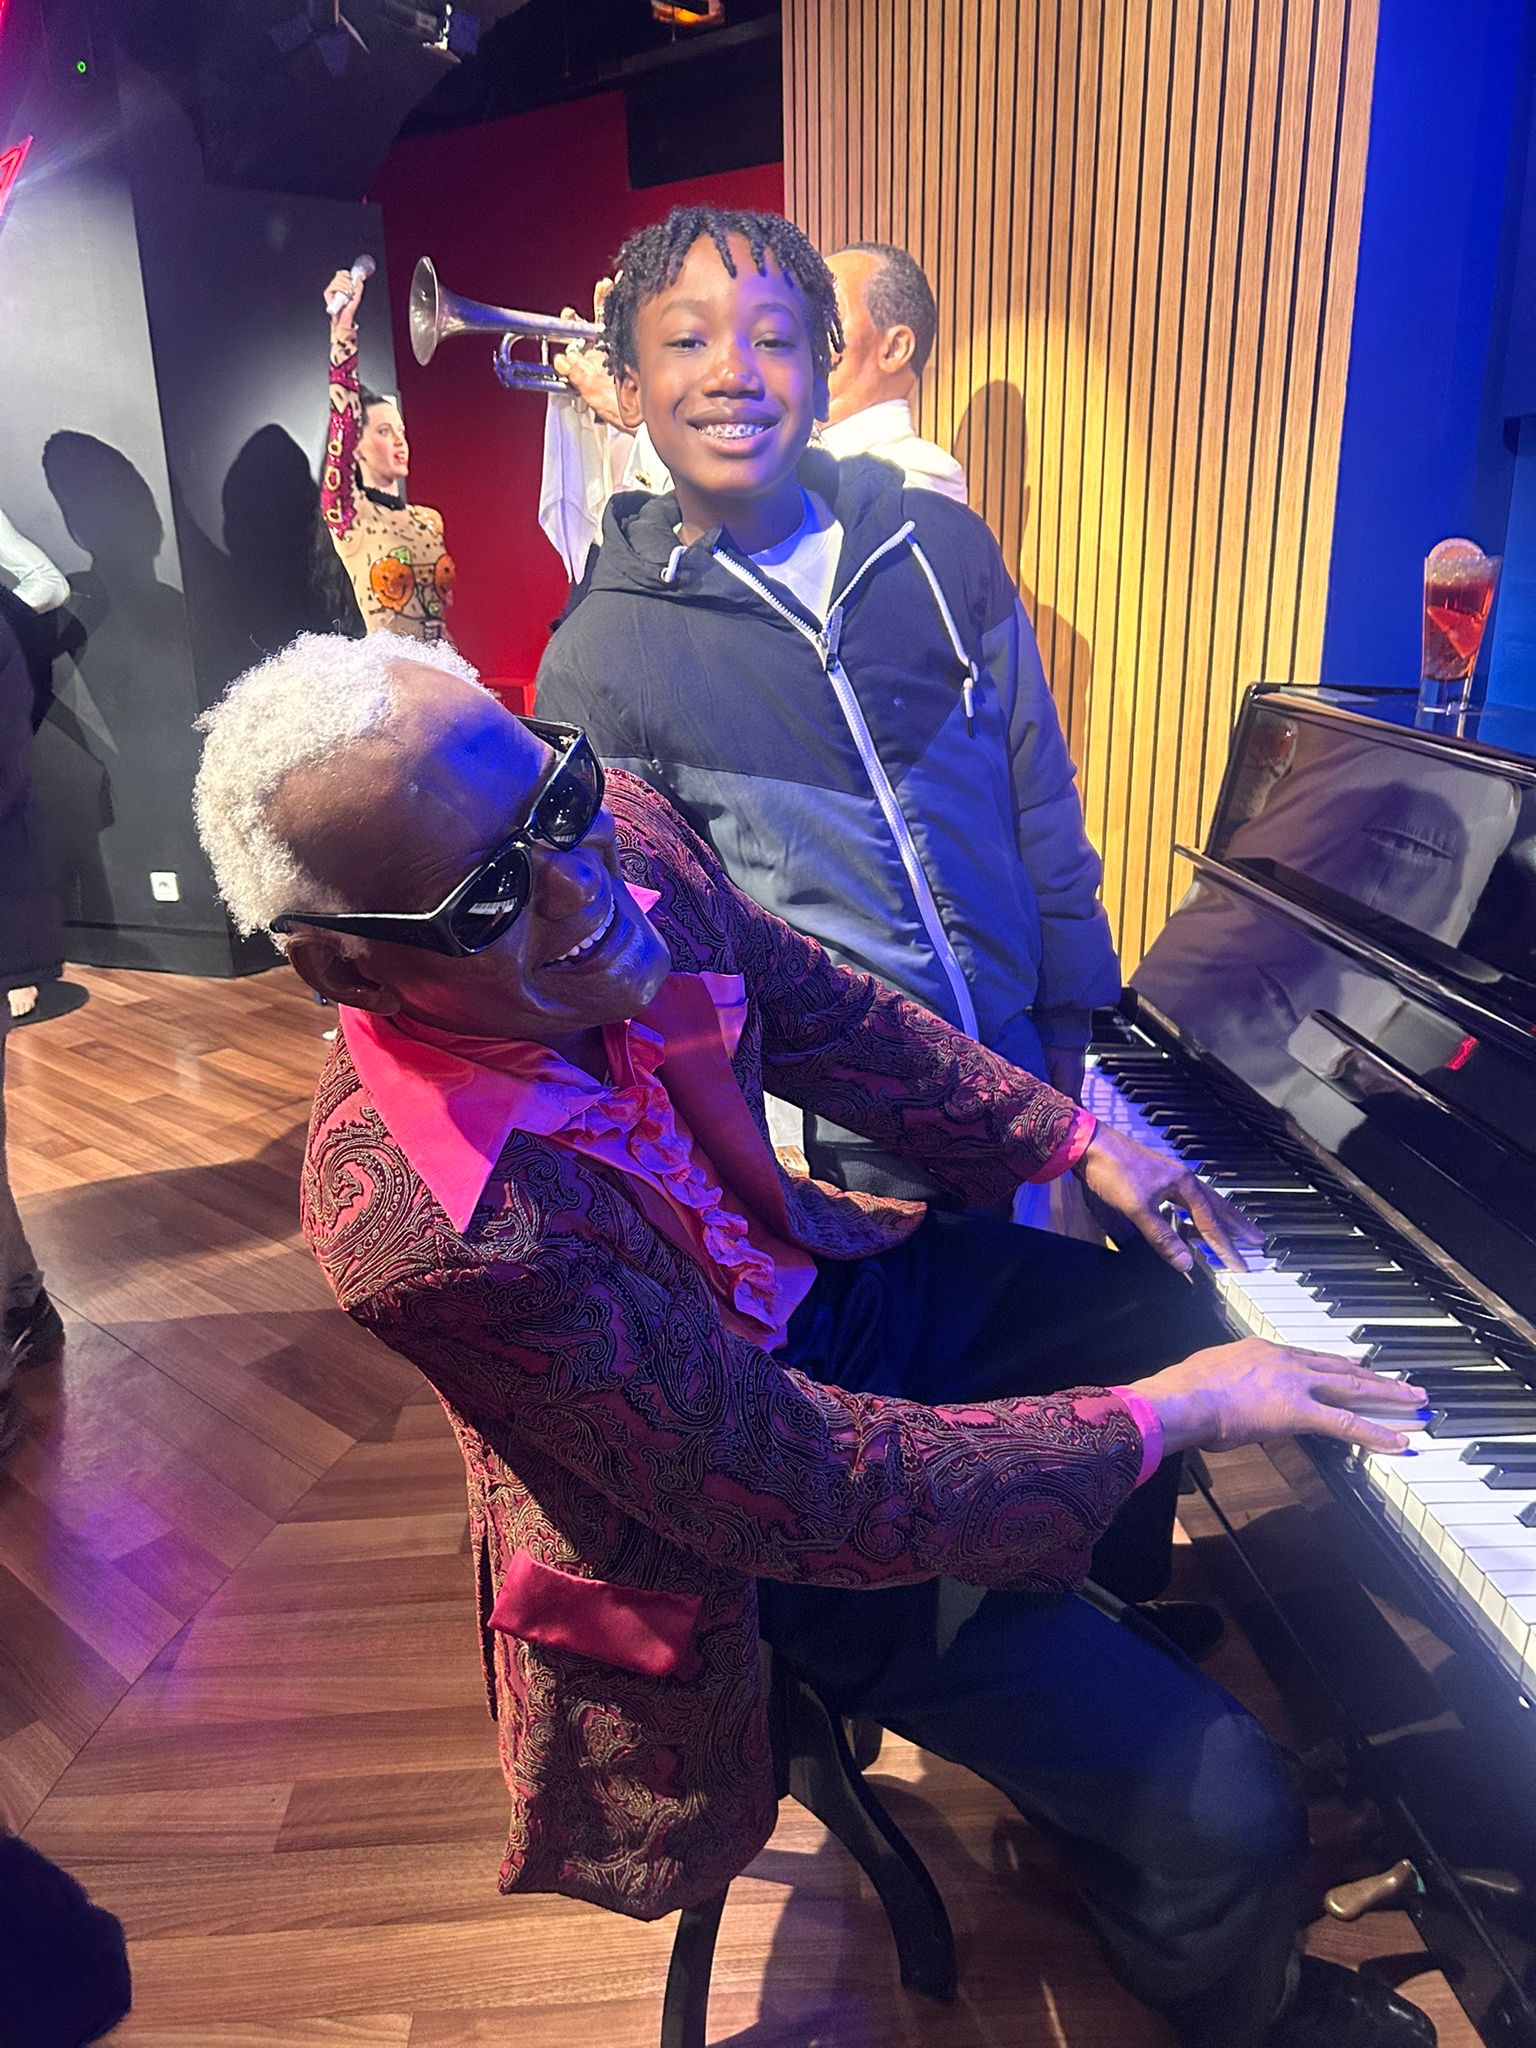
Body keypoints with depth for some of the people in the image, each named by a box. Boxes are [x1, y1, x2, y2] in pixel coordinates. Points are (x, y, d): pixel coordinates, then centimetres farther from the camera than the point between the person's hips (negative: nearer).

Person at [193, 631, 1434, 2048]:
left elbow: (830, 1016, 1)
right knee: (1229, 1823, -10)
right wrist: (1155, 1415, -24)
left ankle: (1097, 1626, 43)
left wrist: (1074, 1141, 0)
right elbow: (805, 1487, -30)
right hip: (752, 1523, -6)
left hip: (817, 1282, 7)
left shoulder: (628, 839, -18)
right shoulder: (429, 1232, -37)